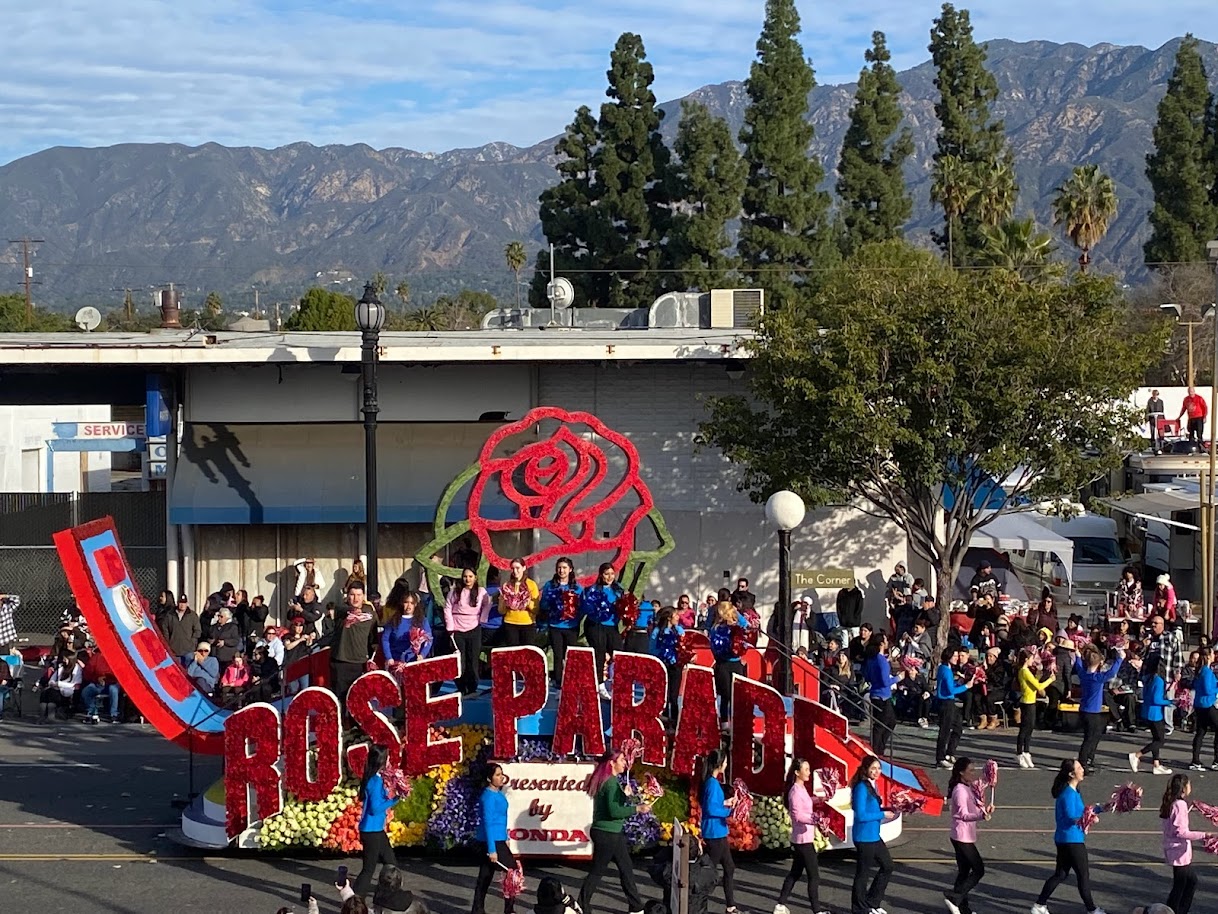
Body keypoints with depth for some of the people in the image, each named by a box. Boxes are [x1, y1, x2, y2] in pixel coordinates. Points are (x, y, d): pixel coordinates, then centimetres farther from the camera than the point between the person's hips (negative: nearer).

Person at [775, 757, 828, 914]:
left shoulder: (802, 789, 12)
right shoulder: (796, 791, -16)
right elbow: (798, 816, -24)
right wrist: (816, 820, -35)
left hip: (802, 839, 10)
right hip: (803, 838, -10)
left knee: (795, 873, 14)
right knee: (814, 876, -5)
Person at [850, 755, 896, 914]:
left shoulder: (872, 786, 8)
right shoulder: (861, 788, -19)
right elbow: (861, 816, -22)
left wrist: (886, 813, 4)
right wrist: (883, 815, -16)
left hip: (874, 835, 10)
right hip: (864, 837, -10)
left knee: (887, 866, 19)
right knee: (862, 873, 3)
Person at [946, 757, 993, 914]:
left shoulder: (969, 788, 12)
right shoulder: (960, 790, -18)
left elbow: (975, 808, 21)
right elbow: (964, 815, -26)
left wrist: (985, 809, 2)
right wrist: (981, 816, -42)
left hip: (966, 837, 10)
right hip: (963, 837, -10)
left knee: (964, 872, 13)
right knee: (978, 870, -7)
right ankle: (954, 897, -7)